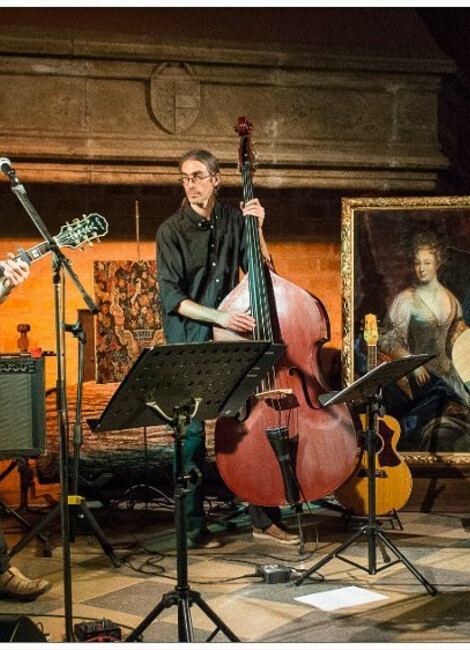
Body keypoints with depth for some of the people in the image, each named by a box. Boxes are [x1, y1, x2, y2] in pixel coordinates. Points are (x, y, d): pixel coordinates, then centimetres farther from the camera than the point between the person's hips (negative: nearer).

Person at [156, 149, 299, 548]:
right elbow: (172, 298, -10)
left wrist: (257, 230, -5)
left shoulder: (234, 220, 7)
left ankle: (265, 519, 13)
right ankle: (194, 527, 11)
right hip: (190, 345, -3)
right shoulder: (172, 231, -3)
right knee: (193, 432, -2)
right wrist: (219, 316, -22)